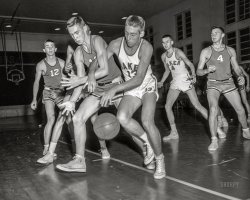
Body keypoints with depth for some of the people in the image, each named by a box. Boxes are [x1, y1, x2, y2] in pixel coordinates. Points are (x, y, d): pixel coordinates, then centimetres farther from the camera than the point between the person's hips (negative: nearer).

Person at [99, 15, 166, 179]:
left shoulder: (146, 47, -25)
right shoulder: (116, 44, -15)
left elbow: (139, 79, -32)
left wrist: (115, 89, -41)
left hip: (147, 86, -3)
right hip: (131, 90, 3)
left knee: (147, 122, -24)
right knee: (122, 118, -23)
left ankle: (160, 160, -2)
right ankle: (147, 143, 2)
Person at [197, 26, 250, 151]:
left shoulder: (230, 50, 5)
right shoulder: (206, 52, -2)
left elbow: (236, 67, 14)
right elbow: (198, 71, -1)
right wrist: (207, 70, -22)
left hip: (228, 83, 3)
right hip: (213, 84, -3)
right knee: (213, 110, -24)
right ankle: (214, 140, -15)